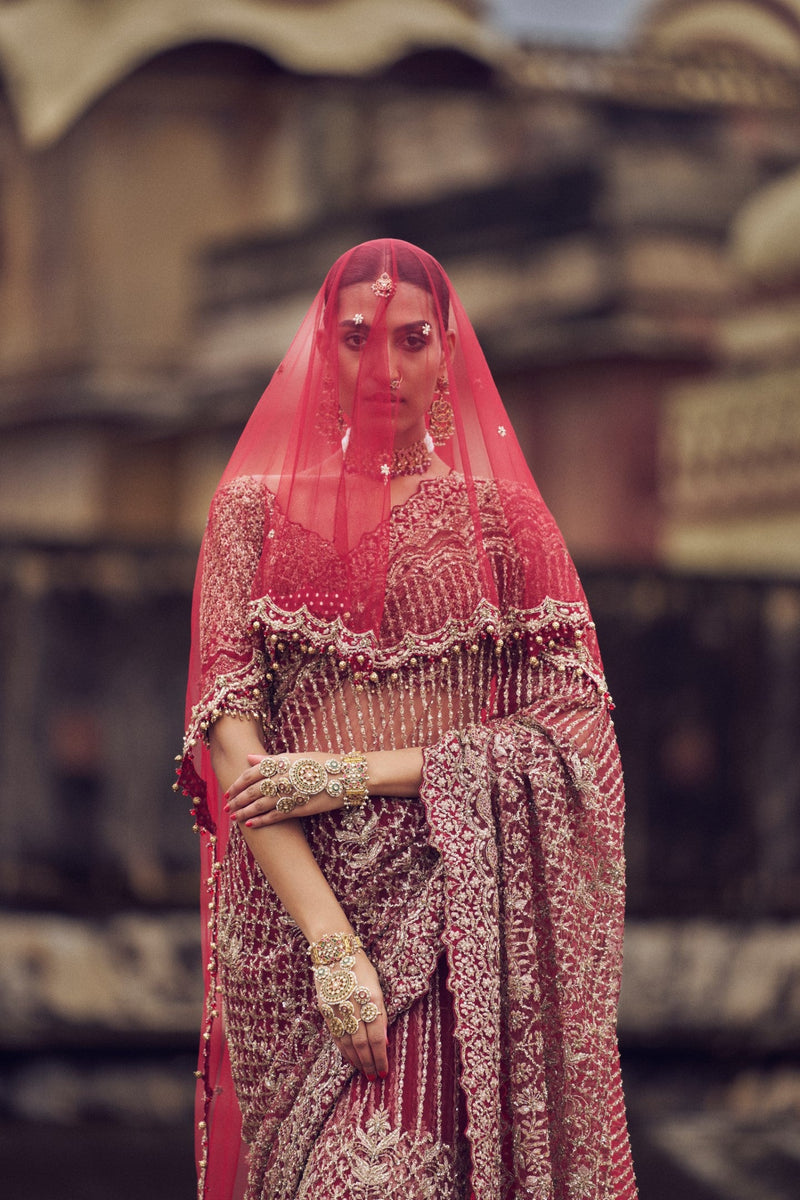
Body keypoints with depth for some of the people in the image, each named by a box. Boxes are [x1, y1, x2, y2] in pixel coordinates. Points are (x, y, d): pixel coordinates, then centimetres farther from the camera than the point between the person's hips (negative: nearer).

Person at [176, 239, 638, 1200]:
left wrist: (362, 771, -10)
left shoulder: (502, 516, 9)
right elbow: (229, 732, -2)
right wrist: (332, 940, -14)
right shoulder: (256, 509, 9)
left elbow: (574, 730, 0)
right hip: (294, 902, 1)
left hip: (464, 915, -1)